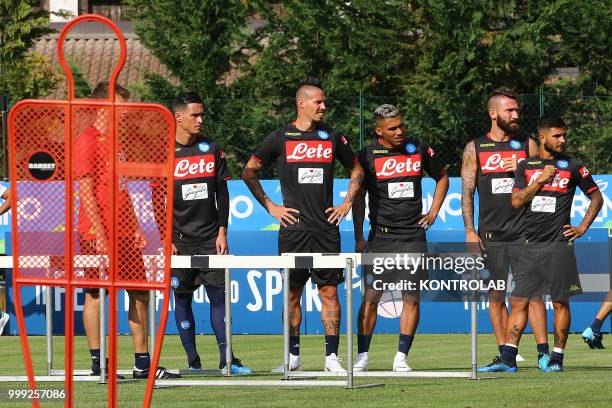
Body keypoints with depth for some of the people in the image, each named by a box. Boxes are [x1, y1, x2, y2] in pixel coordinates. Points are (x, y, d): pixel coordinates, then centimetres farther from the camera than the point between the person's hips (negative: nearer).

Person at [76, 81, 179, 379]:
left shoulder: (115, 141, 17)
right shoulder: (88, 140, -9)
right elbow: (86, 191, -14)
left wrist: (135, 228, 15)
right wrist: (99, 235, -18)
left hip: (124, 234, 9)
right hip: (98, 234, -9)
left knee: (140, 294, 7)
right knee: (95, 294, -2)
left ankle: (143, 363, 11)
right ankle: (97, 362, 3)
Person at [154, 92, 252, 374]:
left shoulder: (212, 150, 8)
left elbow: (222, 193, 10)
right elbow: (156, 201, -1)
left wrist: (222, 232, 2)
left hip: (210, 239, 2)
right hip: (179, 241, -2)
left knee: (219, 295, -4)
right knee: (182, 298, 1)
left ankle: (226, 360, -5)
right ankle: (193, 361, 6)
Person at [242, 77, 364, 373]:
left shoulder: (332, 138, 9)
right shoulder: (280, 138, 3)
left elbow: (356, 170, 23)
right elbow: (249, 172, 9)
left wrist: (347, 204, 11)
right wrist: (270, 206, 3)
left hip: (326, 228, 1)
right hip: (293, 229, -1)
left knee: (329, 291, -2)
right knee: (292, 293, 2)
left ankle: (332, 357, 0)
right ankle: (293, 356, 10)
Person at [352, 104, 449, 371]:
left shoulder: (419, 149, 5)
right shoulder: (368, 155, 0)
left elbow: (442, 178, 22)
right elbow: (359, 197, 5)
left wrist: (433, 213, 11)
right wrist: (359, 237, 0)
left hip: (413, 236, 2)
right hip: (380, 236, -2)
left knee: (412, 298, -2)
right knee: (371, 297, -6)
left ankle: (401, 357, 4)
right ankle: (362, 357, 1)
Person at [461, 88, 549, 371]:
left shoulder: (527, 145, 9)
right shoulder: (475, 149, 7)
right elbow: (466, 193, 6)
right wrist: (470, 231, -2)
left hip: (523, 232, -1)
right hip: (490, 235, 1)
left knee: (532, 292, -9)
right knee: (495, 297, 2)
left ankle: (543, 352, -9)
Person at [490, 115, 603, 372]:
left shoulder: (572, 167, 4)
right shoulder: (526, 166, 11)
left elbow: (596, 198, 12)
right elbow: (516, 201, 3)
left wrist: (582, 227, 3)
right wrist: (540, 180, -7)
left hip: (559, 244, -2)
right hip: (530, 245, 2)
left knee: (560, 303, -1)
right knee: (518, 301, -1)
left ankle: (557, 358, 5)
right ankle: (508, 359, -2)